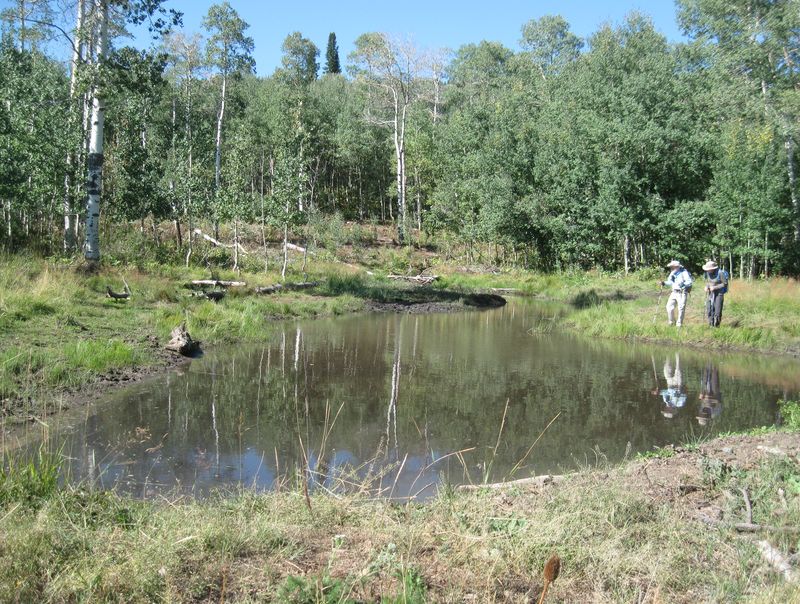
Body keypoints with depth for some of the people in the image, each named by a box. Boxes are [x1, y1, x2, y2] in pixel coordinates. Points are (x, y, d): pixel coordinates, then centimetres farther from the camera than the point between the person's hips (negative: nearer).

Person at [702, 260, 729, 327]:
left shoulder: (720, 273, -17)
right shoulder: (708, 273, 1)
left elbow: (725, 284, -13)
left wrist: (715, 287, -19)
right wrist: (706, 286, -4)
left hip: (719, 294, -6)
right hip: (710, 294, 6)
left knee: (717, 312, -7)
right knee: (709, 311, 3)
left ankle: (716, 326, 8)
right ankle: (711, 326, 15)